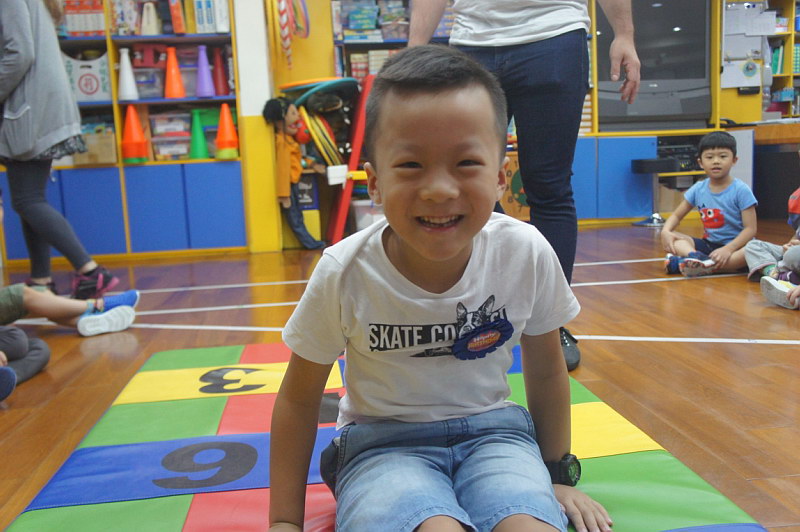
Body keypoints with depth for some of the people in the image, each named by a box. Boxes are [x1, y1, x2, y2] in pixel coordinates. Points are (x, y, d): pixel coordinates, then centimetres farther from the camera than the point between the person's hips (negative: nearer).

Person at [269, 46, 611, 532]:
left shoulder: (527, 254, -16)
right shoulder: (345, 273, -19)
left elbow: (546, 370, 3)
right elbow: (300, 397, -3)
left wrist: (559, 476, 13)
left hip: (493, 431, 2)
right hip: (383, 442, -1)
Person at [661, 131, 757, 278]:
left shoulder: (741, 190, -9)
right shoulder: (698, 189, 3)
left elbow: (750, 228, -13)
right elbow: (676, 215, 9)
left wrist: (728, 249, -28)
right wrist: (666, 231, -14)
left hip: (735, 245, -4)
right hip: (708, 244, 4)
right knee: (673, 238, -15)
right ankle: (698, 258, -45)